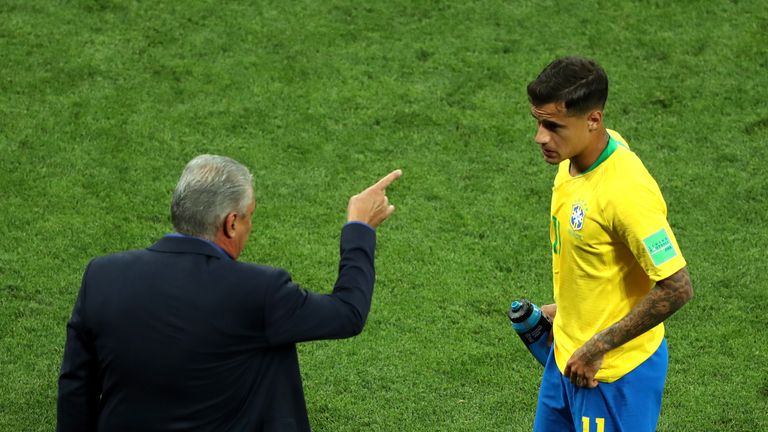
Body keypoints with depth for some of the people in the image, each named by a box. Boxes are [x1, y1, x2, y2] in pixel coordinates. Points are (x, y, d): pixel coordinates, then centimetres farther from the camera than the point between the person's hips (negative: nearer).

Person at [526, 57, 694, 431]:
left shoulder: (625, 190, -31)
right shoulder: (576, 155, -4)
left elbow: (676, 288, -28)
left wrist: (597, 348, -22)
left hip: (612, 373, -9)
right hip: (567, 354, 9)